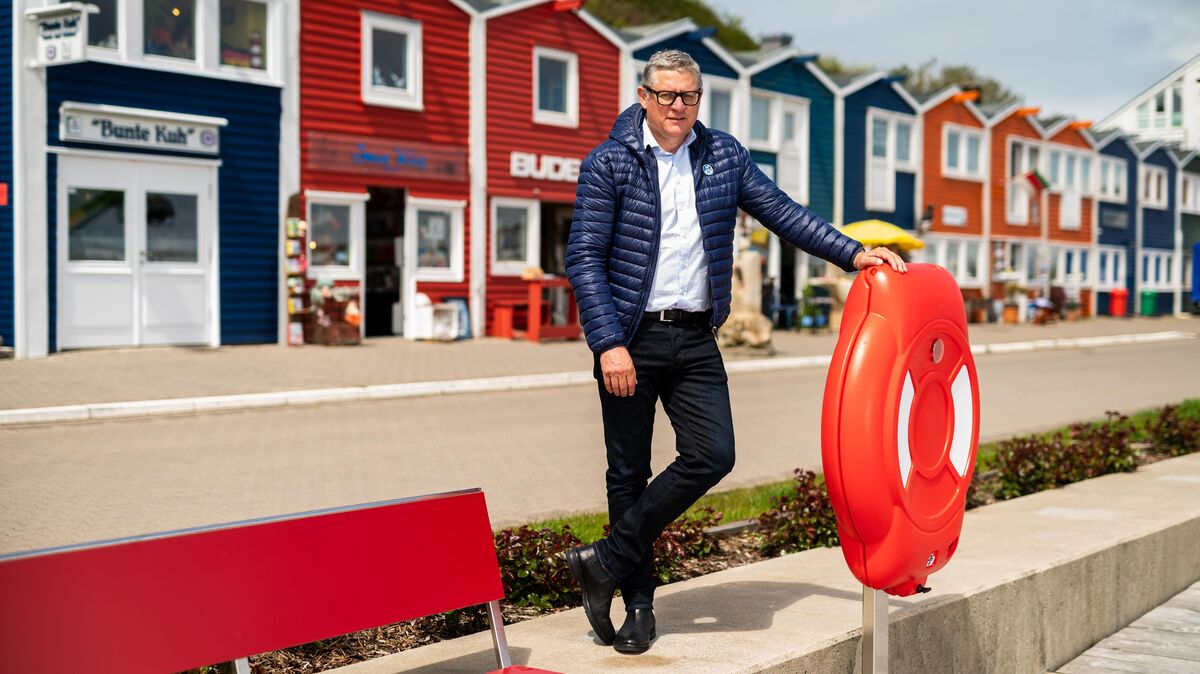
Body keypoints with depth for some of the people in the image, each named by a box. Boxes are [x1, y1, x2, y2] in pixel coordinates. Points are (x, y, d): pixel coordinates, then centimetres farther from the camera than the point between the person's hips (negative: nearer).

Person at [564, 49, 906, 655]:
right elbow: (584, 259, -8)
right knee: (629, 473, 3)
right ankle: (638, 603, 16)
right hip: (631, 338, -4)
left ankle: (606, 561, 6)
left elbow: (781, 212, 11)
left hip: (696, 338, 4)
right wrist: (609, 344, -17)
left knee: (713, 454, -6)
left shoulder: (724, 156, 9)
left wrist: (852, 253, -1)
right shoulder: (608, 165, -4)